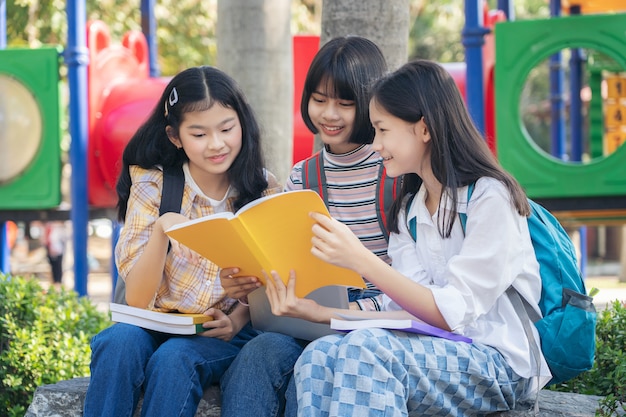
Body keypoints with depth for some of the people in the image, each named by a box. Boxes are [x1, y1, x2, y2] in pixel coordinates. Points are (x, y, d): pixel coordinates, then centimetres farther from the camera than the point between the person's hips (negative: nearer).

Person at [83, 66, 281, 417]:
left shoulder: (264, 191, 2)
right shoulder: (152, 185, 0)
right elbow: (137, 299, -7)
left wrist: (238, 318, -15)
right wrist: (162, 231, -25)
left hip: (225, 336, -1)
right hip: (158, 324, 1)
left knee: (173, 358, -33)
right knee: (119, 343, -33)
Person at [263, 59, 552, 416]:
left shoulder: (490, 198, -10)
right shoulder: (408, 210, 13)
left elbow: (453, 314, -16)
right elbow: (407, 311, 3)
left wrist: (362, 261, -24)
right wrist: (321, 313, -10)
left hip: (500, 365, -6)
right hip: (437, 352, 6)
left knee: (365, 349, -32)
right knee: (318, 356, -21)